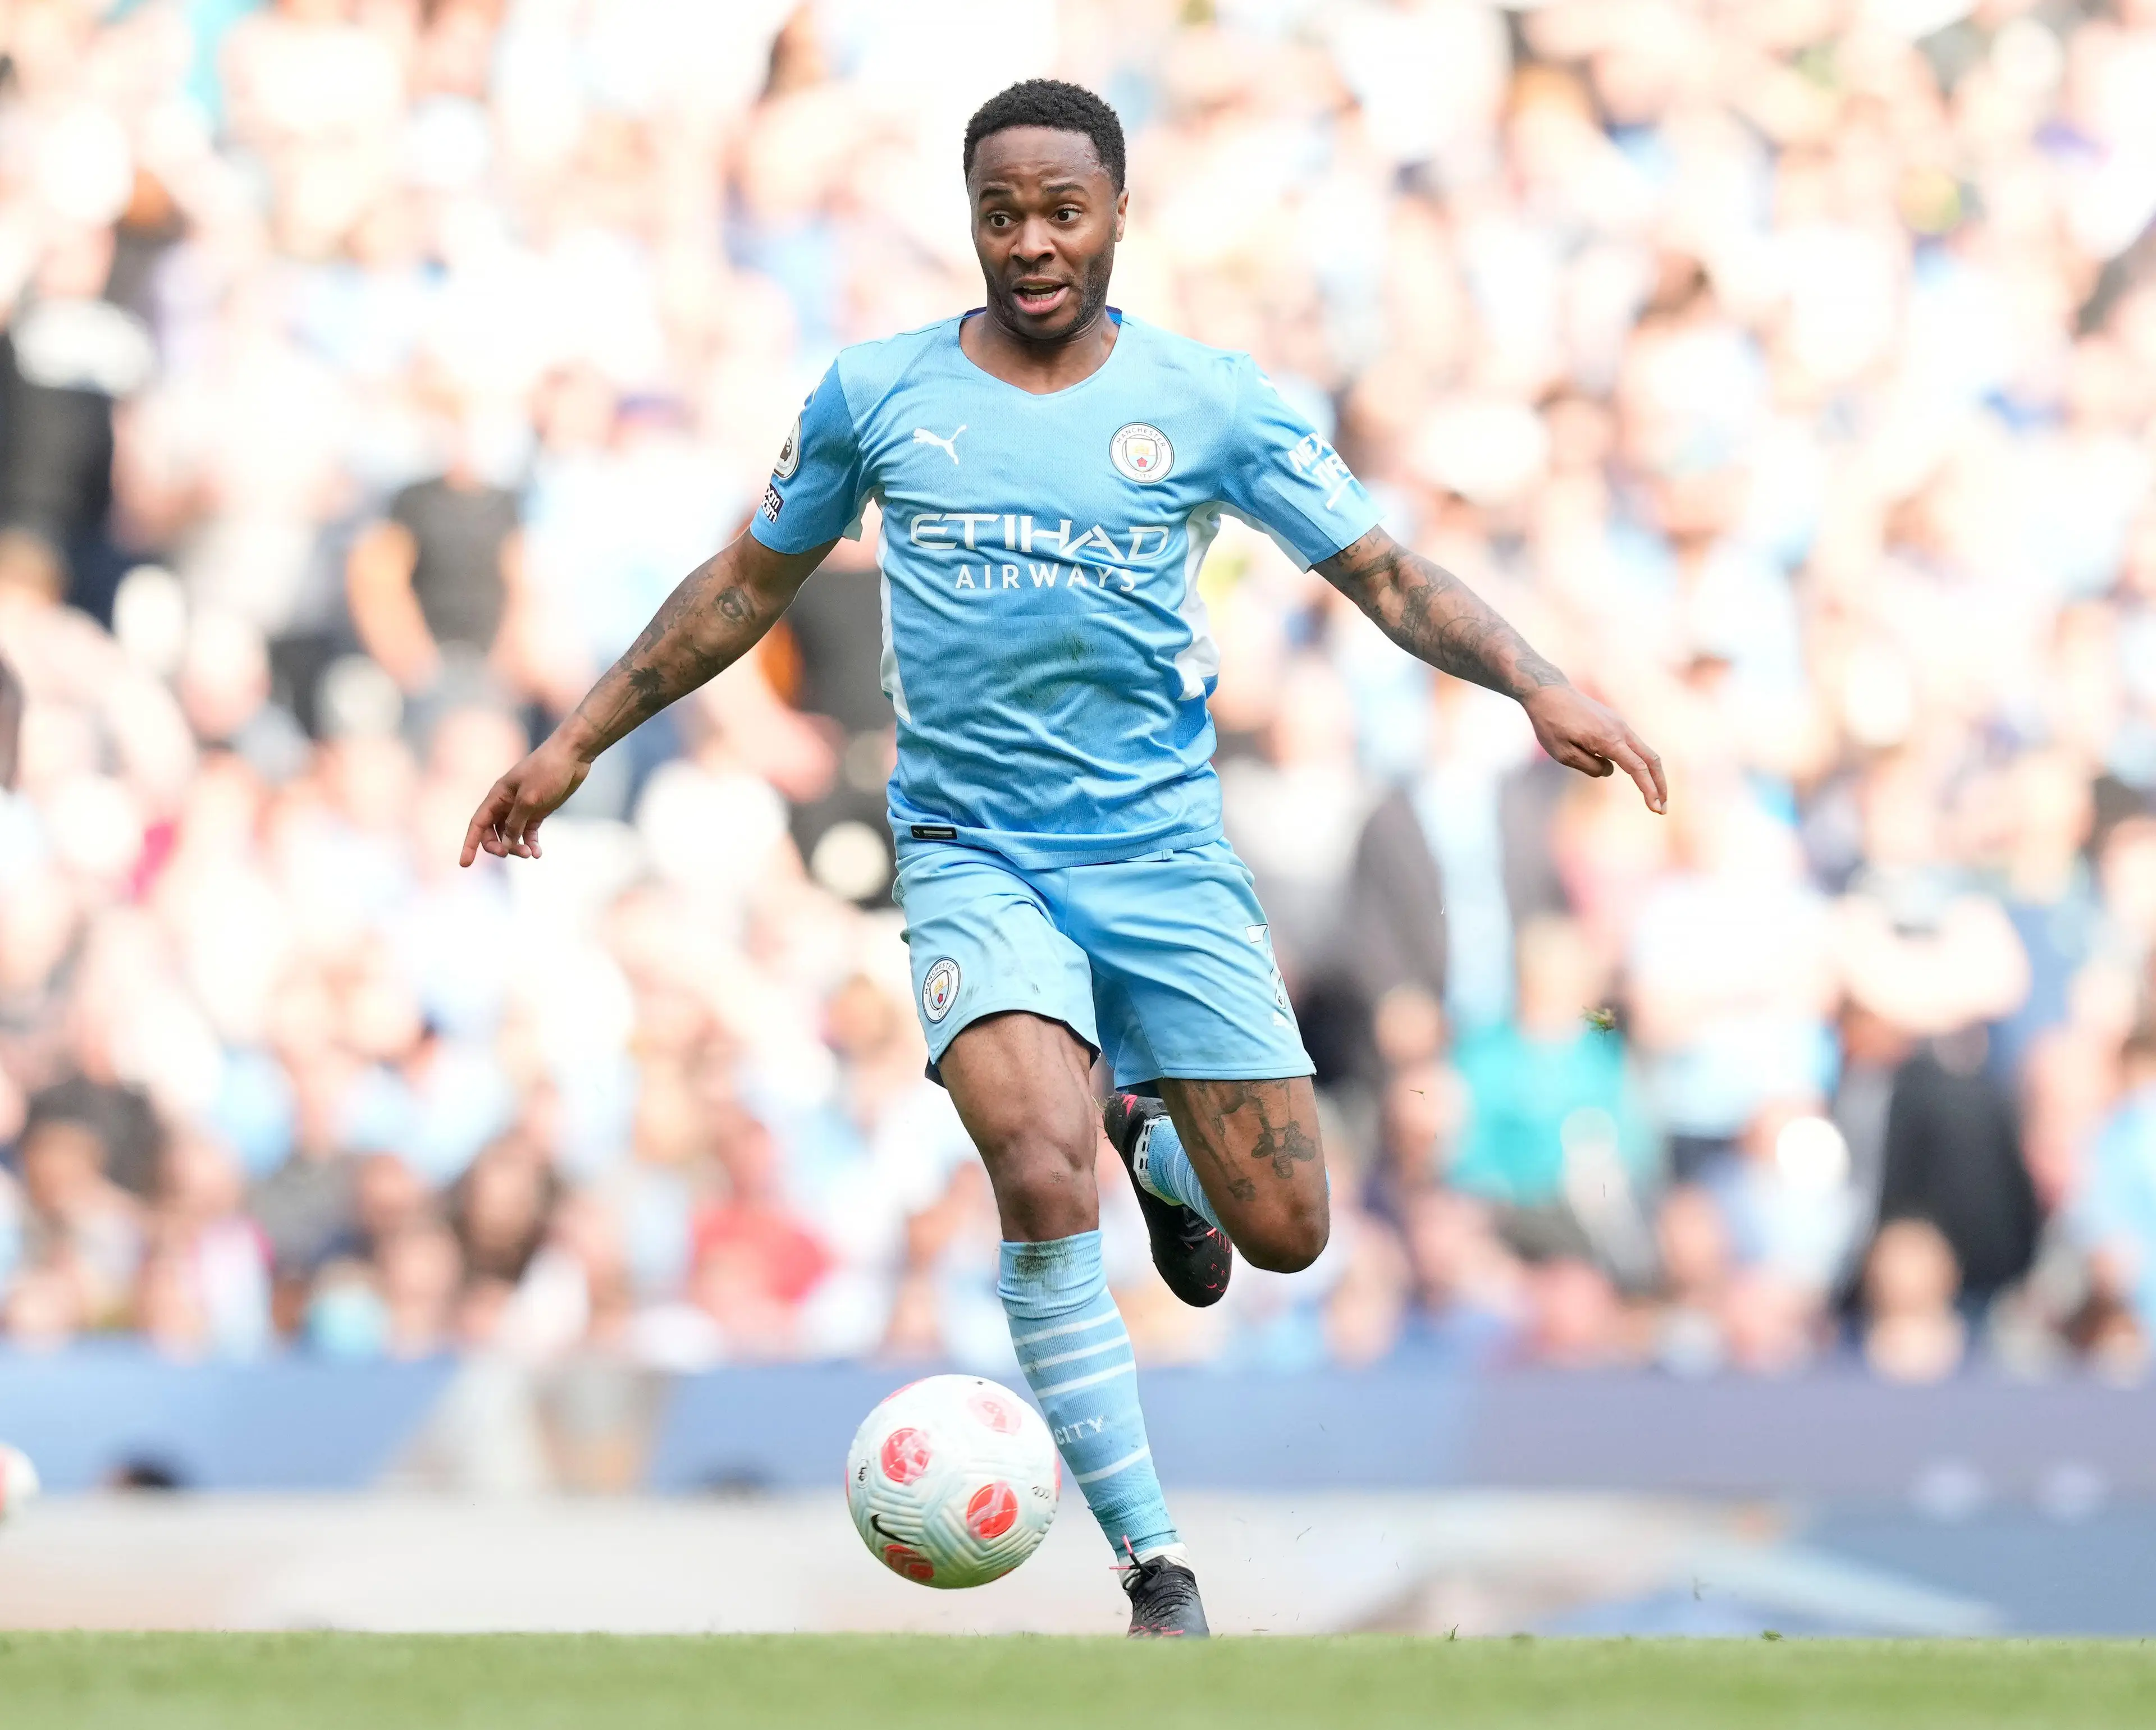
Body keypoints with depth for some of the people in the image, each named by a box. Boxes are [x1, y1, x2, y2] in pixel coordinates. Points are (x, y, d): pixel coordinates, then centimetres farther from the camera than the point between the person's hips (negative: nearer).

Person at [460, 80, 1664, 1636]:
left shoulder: (1207, 400, 0)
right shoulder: (877, 395, 3)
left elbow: (1386, 574, 0)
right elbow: (749, 585, 15)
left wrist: (1537, 682, -16)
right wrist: (576, 744, 15)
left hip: (1167, 849, 1)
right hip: (975, 853, -1)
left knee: (1285, 1234, 1)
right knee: (1044, 1181, -26)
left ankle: (1153, 1132, 39)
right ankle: (1157, 1568, -17)